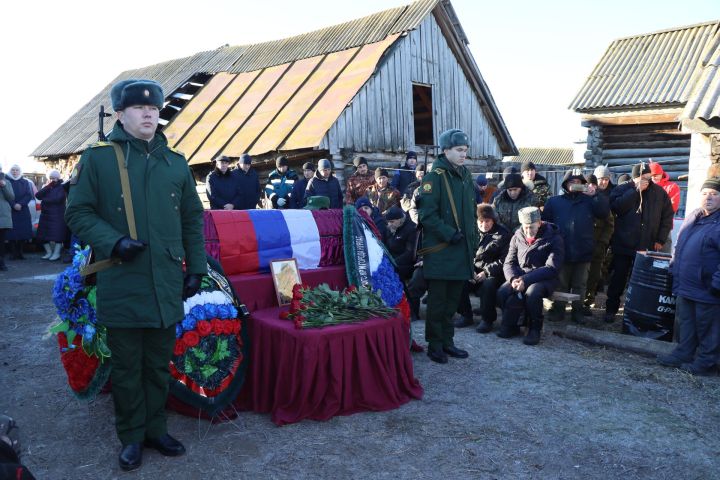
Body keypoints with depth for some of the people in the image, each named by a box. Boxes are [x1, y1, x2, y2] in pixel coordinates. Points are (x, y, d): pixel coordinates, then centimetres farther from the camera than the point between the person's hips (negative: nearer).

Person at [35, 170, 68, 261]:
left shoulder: (61, 187, -2)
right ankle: (49, 252, 16)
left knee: (57, 233, -8)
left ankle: (56, 253, -3)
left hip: (57, 215, -7)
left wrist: (44, 199, -5)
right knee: (43, 234, 6)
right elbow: (37, 195, 1)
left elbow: (58, 199, -17)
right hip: (45, 214, 7)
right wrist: (47, 187, -8)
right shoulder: (46, 187, 17)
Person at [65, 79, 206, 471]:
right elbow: (78, 213, -1)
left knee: (159, 365, 14)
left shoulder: (176, 163, 9)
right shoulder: (98, 158, -2)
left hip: (167, 287, 3)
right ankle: (132, 437, 26)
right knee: (127, 368, 9)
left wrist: (196, 268, 8)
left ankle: (155, 429, 31)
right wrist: (113, 242, -17)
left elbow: (192, 220, 12)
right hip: (121, 286, -3)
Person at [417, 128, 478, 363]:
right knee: (437, 300, 1)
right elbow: (427, 214, -17)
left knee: (453, 299, 14)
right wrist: (449, 234, -20)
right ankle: (435, 345, 12)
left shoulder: (465, 174, 14)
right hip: (440, 250, -7)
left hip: (462, 249, 8)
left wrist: (473, 236, 12)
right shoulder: (435, 176, -11)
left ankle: (447, 341, 26)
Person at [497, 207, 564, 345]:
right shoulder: (517, 237, 7)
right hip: (520, 276, 4)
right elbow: (509, 263, 8)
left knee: (532, 293, -37)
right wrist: (513, 279, -16)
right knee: (502, 292, -26)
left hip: (545, 278, -4)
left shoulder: (554, 238, -6)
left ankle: (534, 329, -13)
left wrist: (526, 280, -24)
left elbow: (552, 268, -14)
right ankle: (510, 325, -3)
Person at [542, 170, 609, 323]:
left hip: (583, 251, 1)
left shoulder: (588, 200, 10)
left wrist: (595, 195, -13)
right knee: (560, 284, 8)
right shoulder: (554, 201, 7)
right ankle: (558, 309, 17)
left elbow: (604, 213, -4)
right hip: (561, 251, -1)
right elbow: (545, 222, 1)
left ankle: (578, 311, 18)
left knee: (580, 285, 8)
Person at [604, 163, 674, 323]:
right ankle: (611, 310, 15)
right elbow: (616, 207, -20)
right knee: (618, 279, 6)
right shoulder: (622, 189, -2)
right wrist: (636, 191, -19)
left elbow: (667, 215, 6)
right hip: (623, 244, -1)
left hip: (647, 247, 1)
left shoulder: (658, 192, 2)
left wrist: (661, 239, 0)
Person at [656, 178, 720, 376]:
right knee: (686, 325, 18)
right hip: (684, 286, 8)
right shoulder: (692, 217, 11)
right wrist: (674, 269, 17)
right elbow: (679, 247, 22)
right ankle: (683, 354, 30)